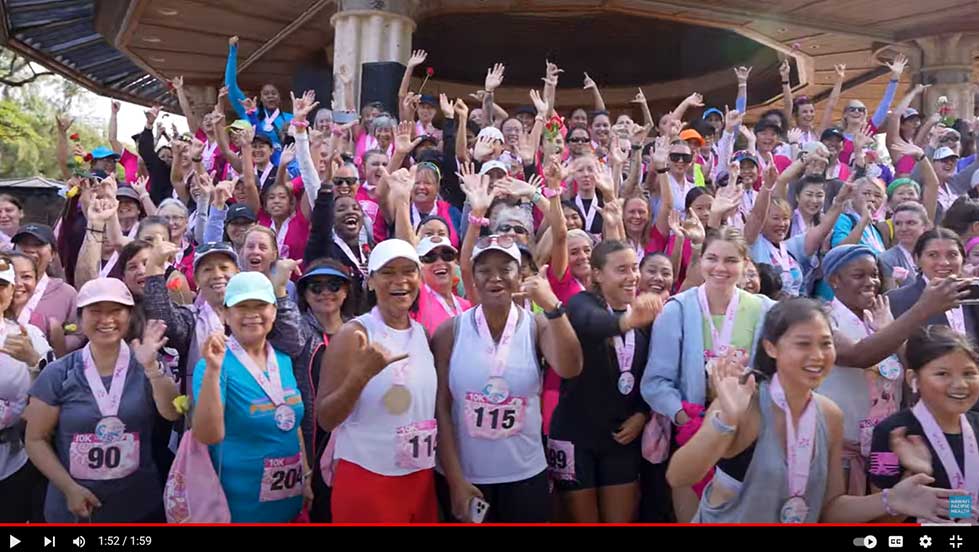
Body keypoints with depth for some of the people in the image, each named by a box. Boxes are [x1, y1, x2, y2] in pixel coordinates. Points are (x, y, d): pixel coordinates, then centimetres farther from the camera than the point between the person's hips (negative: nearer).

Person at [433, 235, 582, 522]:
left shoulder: (537, 326, -4)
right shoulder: (450, 331, -6)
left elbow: (570, 369, -20)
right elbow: (441, 408, -5)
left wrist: (553, 307, -30)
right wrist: (455, 480, -6)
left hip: (526, 475, 1)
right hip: (463, 476, 0)